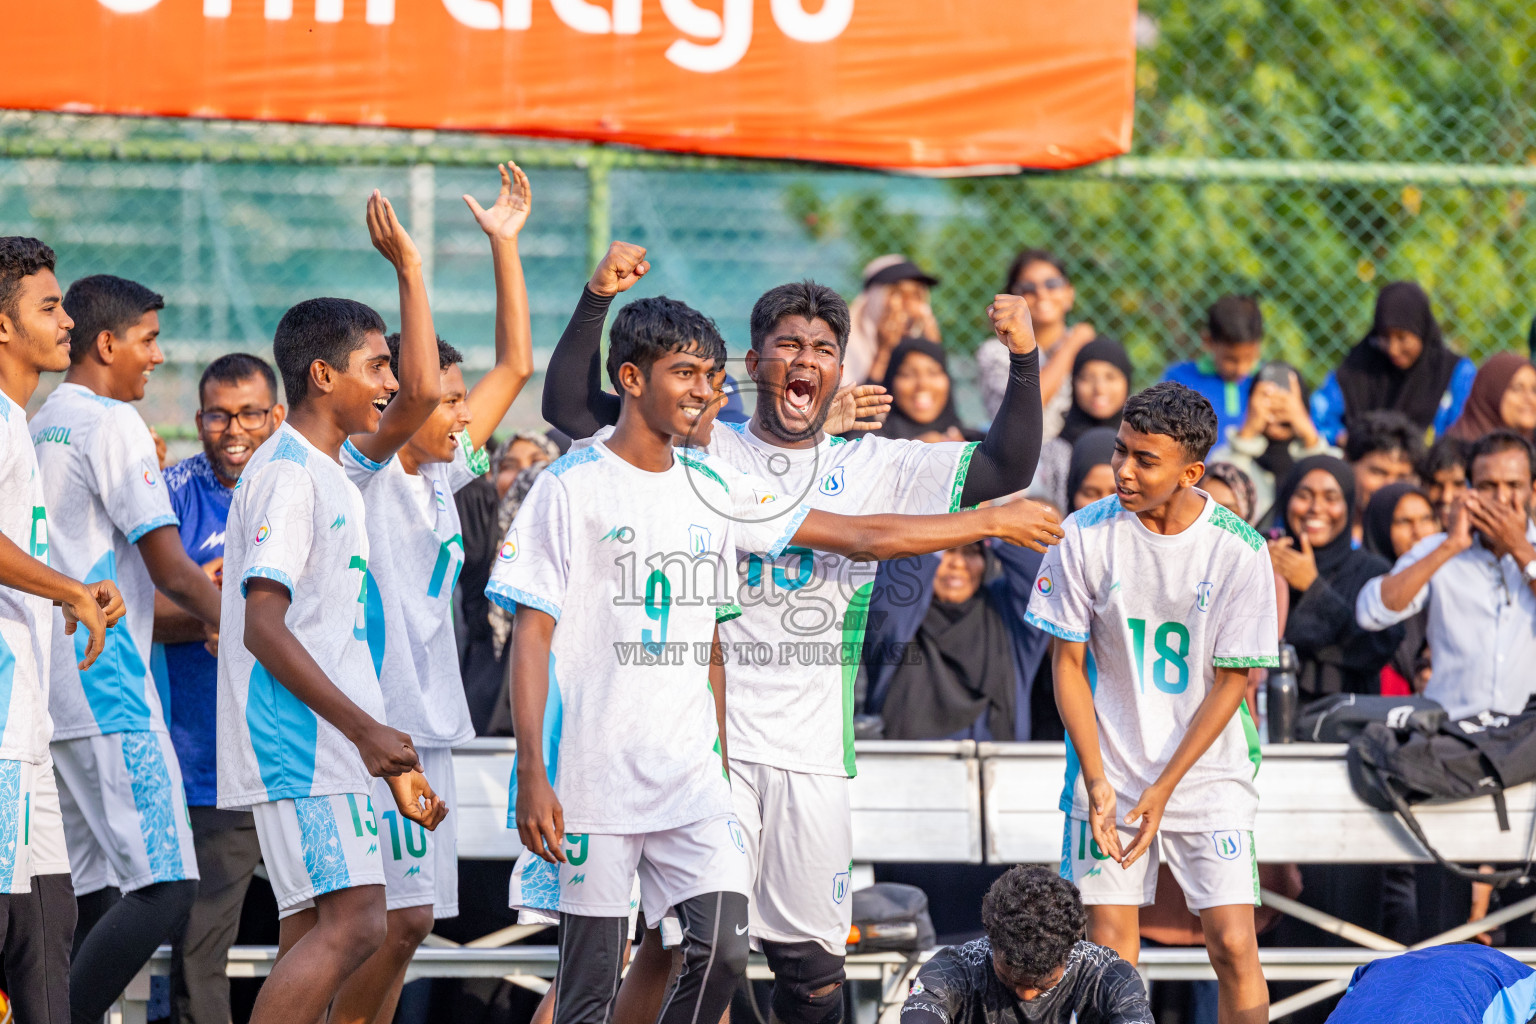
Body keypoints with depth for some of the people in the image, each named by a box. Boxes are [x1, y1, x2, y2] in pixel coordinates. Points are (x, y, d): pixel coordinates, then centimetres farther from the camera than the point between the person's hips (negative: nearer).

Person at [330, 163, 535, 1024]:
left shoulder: (441, 473, 14)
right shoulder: (365, 471, -8)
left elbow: (515, 367, 18)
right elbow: (412, 386, -26)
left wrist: (505, 244, 15)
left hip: (427, 721, 9)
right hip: (375, 718, -9)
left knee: (409, 922, 7)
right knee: (398, 917, -14)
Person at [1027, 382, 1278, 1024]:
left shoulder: (1239, 550, -10)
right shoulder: (1085, 535, -6)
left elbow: (1231, 682, -6)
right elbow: (1068, 663, 0)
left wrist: (1163, 789, -10)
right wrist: (1098, 781, -9)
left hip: (1208, 775, -1)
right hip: (1108, 773, 1)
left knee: (1234, 946, -9)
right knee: (1110, 947, -3)